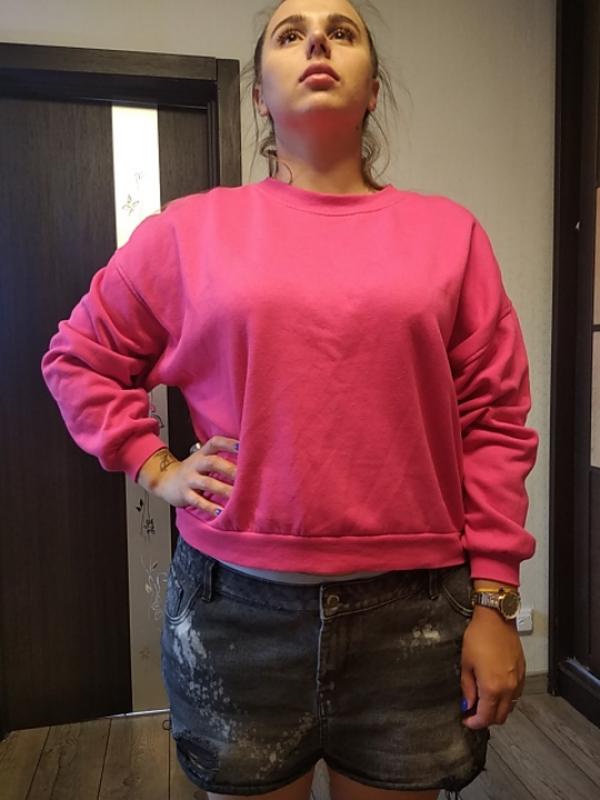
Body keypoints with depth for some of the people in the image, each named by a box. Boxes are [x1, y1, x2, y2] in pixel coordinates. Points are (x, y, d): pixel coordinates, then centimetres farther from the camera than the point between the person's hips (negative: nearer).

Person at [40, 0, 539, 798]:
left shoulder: (450, 232, 2)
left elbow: (494, 423, 0)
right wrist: (155, 468, 0)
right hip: (236, 604, 0)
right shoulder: (190, 228, 1)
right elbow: (78, 357, 12)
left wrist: (494, 601, -1)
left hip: (414, 610, 1)